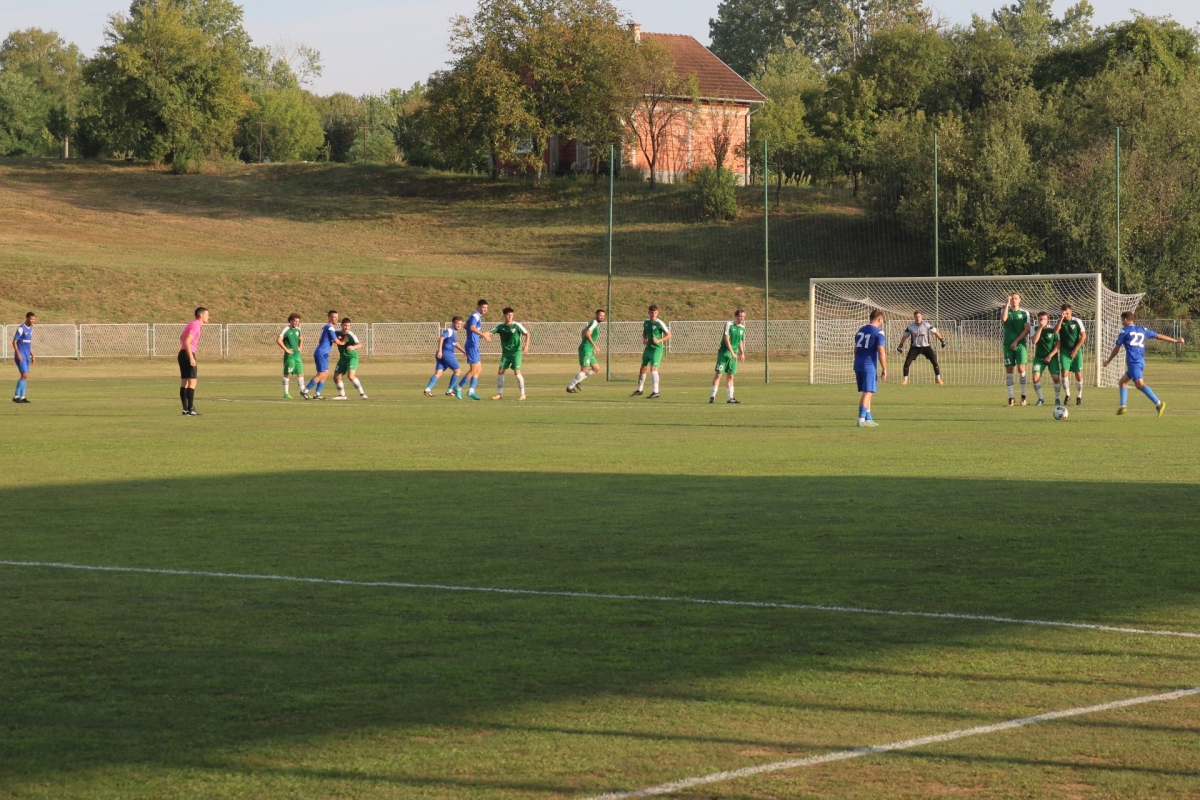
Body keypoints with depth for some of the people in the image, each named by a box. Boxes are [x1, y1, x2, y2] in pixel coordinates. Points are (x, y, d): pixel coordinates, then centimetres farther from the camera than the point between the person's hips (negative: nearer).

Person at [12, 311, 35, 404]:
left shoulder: (31, 329, 13)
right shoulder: (21, 328, -12)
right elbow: (14, 342, -13)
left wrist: (32, 356, 19)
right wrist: (18, 354, -20)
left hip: (27, 357, 8)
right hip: (21, 357, -8)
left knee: (25, 376, 7)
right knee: (24, 375, -13)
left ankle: (22, 397, 11)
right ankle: (16, 396, -7)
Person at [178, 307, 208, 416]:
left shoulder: (192, 324, 18)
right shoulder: (195, 325, -12)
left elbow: (182, 338, 25)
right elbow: (187, 341, -21)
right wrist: (191, 358, -24)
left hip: (182, 354, 10)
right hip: (188, 354, -10)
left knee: (184, 382, 8)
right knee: (192, 382, -8)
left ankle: (185, 409, 10)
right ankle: (190, 409, -11)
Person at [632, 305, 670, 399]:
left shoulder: (659, 323, -11)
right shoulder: (646, 322, 7)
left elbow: (669, 335, -8)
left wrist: (659, 340, -22)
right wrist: (644, 340, 1)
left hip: (657, 349, -7)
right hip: (648, 348, 7)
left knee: (653, 369, -18)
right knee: (643, 369, 14)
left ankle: (655, 392, -18)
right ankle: (639, 389, 32)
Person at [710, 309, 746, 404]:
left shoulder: (742, 328, 10)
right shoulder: (729, 325, -9)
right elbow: (726, 339, -14)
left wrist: (742, 353, 9)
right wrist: (732, 353, -18)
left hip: (734, 354, 6)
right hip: (724, 352, -6)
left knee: (730, 376, 8)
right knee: (719, 374, -7)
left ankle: (730, 397, 10)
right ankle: (713, 396, -3)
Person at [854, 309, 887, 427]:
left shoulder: (860, 330, 15)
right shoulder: (879, 333, -8)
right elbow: (881, 352, -14)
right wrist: (884, 369, -9)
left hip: (858, 365, 7)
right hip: (869, 366, -7)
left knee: (867, 393, 16)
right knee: (868, 393, -5)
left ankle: (868, 419, 20)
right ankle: (861, 420, -10)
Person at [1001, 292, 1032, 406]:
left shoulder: (1024, 313, 6)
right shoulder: (1006, 312, 9)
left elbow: (1026, 330, -2)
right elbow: (1003, 319, -15)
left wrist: (1016, 341, -10)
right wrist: (1007, 304, -12)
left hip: (1020, 344, -2)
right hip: (1008, 345, 2)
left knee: (1021, 368, -10)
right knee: (1009, 370, 0)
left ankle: (1023, 396, -1)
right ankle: (1010, 398, 2)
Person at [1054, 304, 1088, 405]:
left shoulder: (1077, 322, -3)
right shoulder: (1060, 321, 1)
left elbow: (1083, 336, -3)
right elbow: (1055, 331, -18)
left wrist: (1075, 350, -8)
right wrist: (1061, 319, -21)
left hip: (1076, 351, -1)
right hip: (1065, 351, 1)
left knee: (1079, 374, -2)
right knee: (1064, 373, -11)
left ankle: (1079, 397, 12)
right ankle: (1067, 395, 4)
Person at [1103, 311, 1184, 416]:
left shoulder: (1125, 331, 5)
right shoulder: (1142, 330, 21)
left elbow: (1116, 349, 9)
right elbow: (1159, 336, 23)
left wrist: (1108, 361, 23)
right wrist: (1176, 341, 30)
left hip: (1133, 362, -8)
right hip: (1141, 362, 8)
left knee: (1140, 384, -21)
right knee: (1123, 382, 22)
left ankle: (1158, 404, -36)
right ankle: (1123, 406, 14)